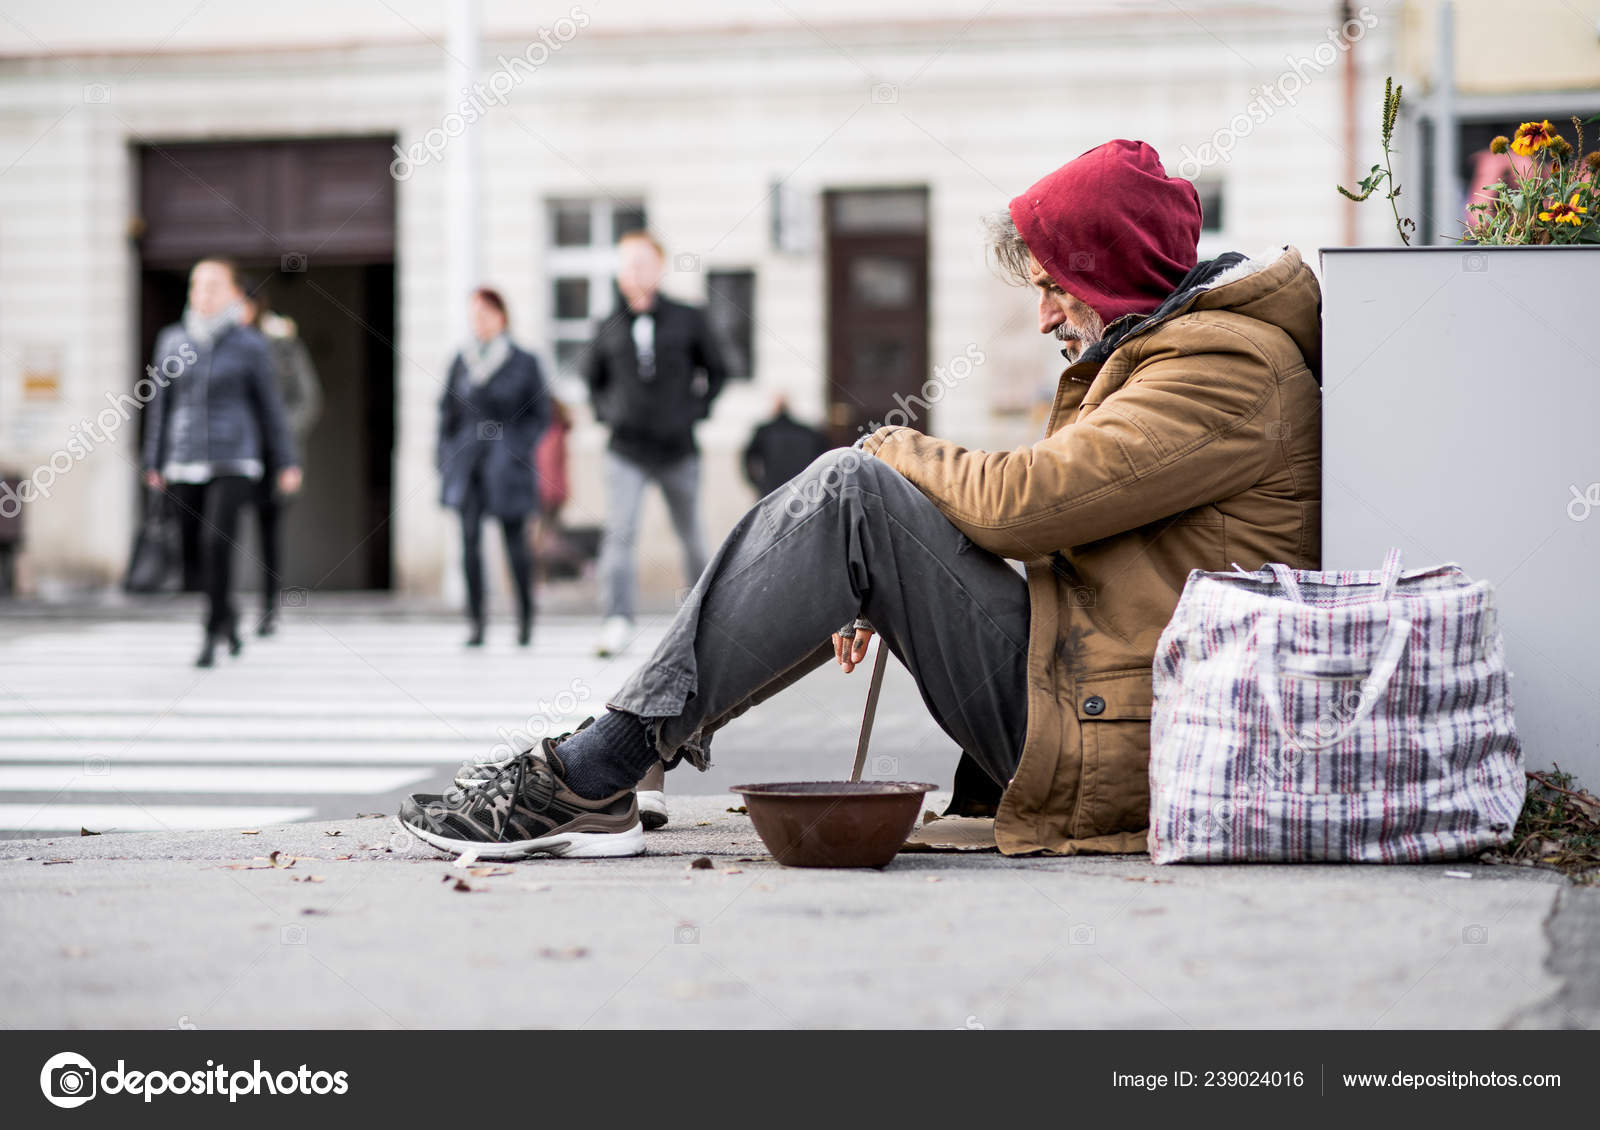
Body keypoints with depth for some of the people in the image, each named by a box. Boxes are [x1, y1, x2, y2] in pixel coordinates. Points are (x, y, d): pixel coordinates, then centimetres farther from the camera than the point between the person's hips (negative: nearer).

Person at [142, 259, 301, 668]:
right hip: (185, 462, 4)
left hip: (234, 461, -3)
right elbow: (161, 404, 12)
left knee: (216, 540, -22)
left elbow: (270, 406, 4)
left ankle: (212, 634, -12)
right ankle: (228, 615, 34)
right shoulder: (172, 340, 7)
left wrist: (286, 463, 2)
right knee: (193, 557, 6)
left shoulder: (250, 345, -1)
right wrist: (154, 463, 10)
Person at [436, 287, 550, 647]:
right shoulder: (462, 361, 9)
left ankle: (525, 614, 19)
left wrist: (516, 449, -8)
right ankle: (475, 623, -2)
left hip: (506, 465, -2)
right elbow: (447, 411, 14)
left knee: (515, 539, 1)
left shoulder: (523, 362, 0)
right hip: (467, 462, 2)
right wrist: (446, 458, 7)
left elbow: (540, 414, 3)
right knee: (470, 539, -4)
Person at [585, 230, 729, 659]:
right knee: (619, 533, -16)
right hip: (626, 450, 0)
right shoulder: (610, 328, 3)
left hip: (678, 449, 1)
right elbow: (592, 375, 22)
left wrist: (697, 408, 4)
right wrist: (605, 411, 9)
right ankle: (617, 623, -22)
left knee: (692, 537, 12)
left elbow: (716, 370, 14)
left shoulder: (688, 320, 1)